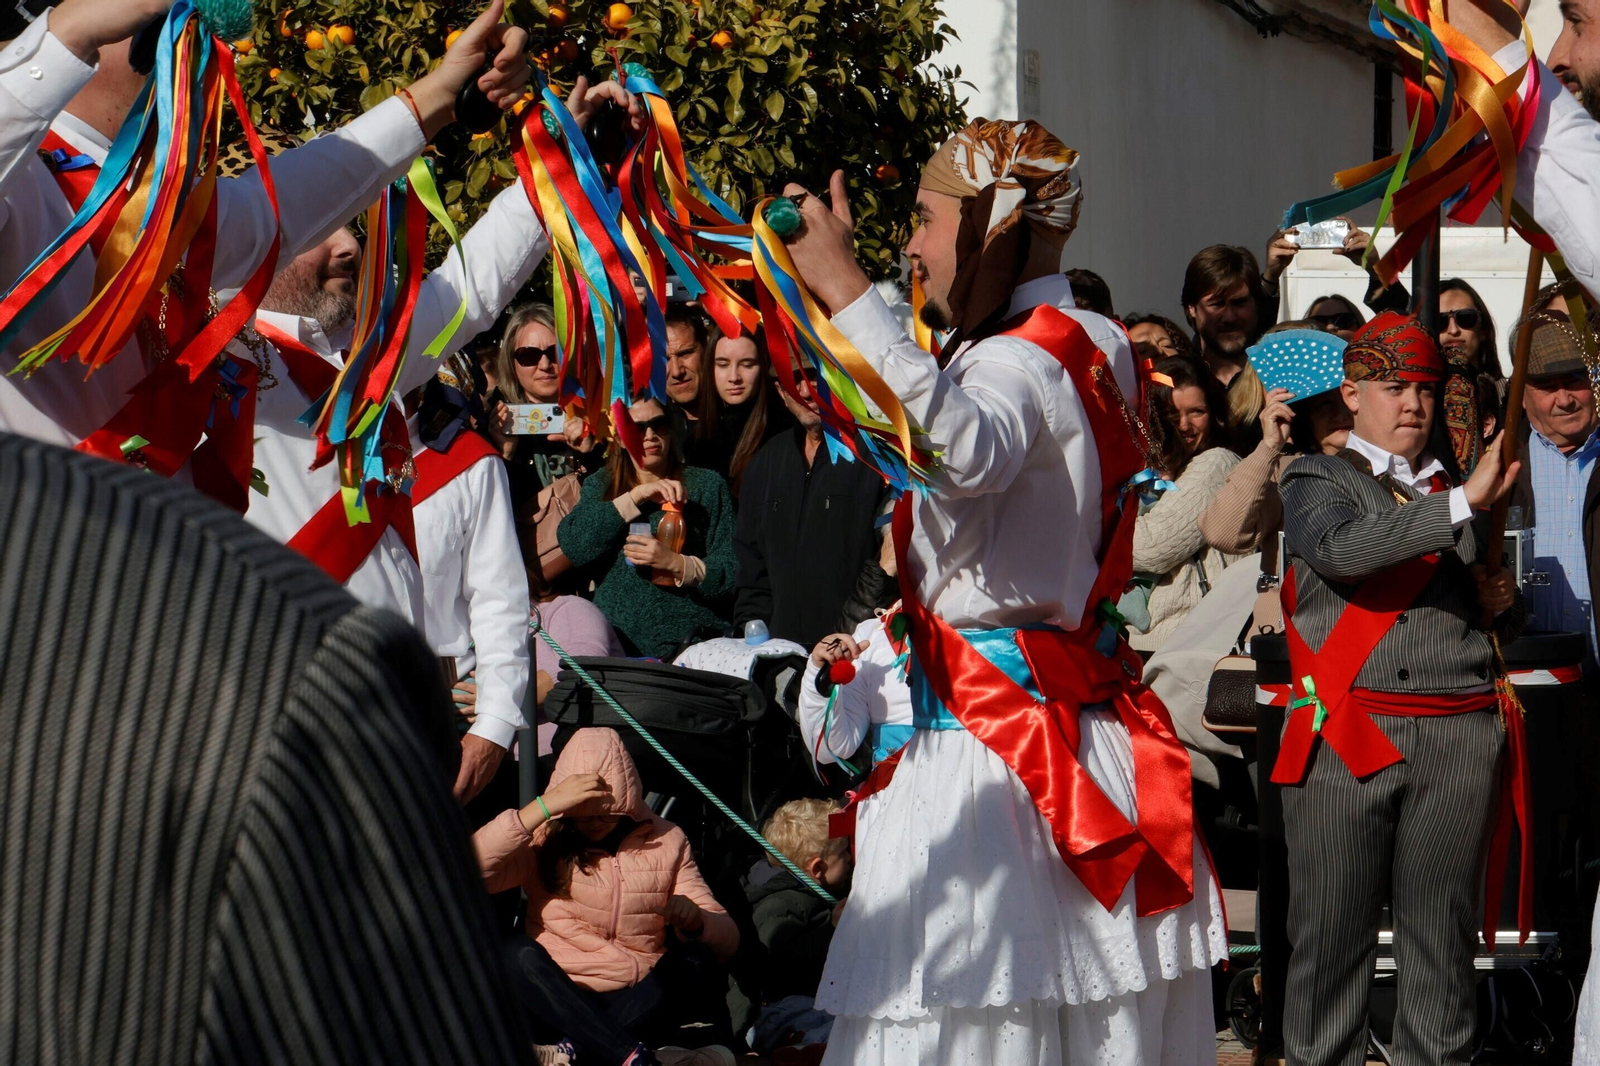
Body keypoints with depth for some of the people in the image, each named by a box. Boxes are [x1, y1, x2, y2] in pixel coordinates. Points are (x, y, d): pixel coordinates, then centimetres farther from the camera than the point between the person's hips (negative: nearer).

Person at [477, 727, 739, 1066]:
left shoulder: (665, 842, 10)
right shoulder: (545, 840, 4)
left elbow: (727, 940, 5)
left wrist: (694, 920, -19)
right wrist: (543, 807, -22)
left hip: (637, 1003, 2)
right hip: (558, 1005, -2)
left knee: (697, 957, -24)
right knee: (517, 953, -30)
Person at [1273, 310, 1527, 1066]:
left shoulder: (1460, 490, 22)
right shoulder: (1316, 481, 9)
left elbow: (1504, 626, 30)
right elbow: (1339, 550, -15)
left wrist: (1504, 601, 5)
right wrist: (1462, 504, -19)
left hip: (1457, 740, 4)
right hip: (1346, 735, -3)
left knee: (1444, 929, 3)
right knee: (1332, 929, -3)